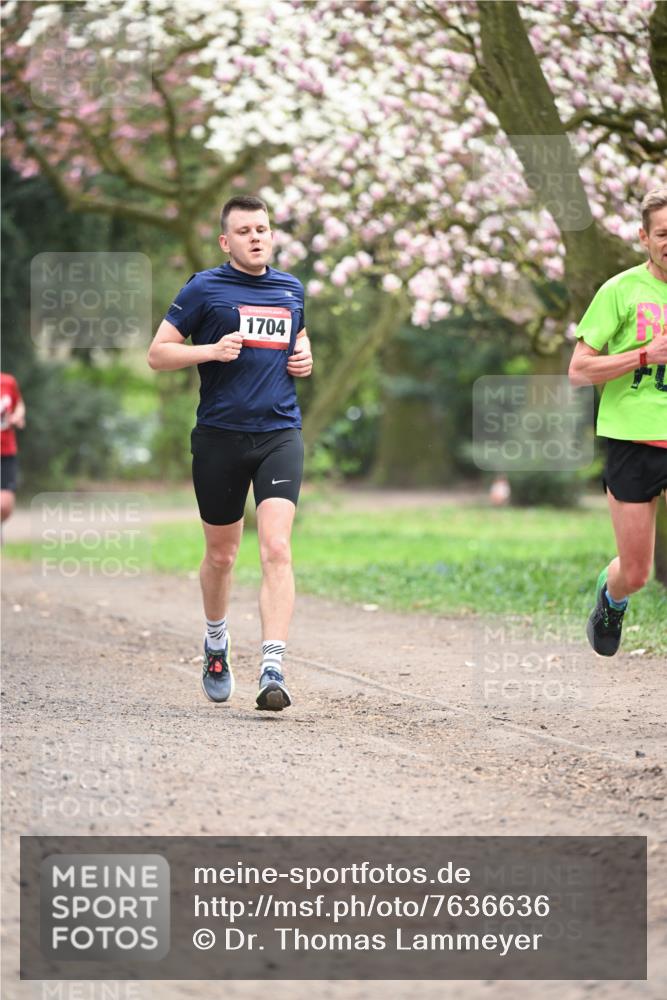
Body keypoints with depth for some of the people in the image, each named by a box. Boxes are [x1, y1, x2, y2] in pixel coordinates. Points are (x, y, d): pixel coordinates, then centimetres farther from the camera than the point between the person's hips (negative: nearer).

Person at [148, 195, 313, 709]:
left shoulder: (291, 289, 13)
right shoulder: (204, 289, 0)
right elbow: (158, 353, 0)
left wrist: (305, 358, 9)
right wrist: (212, 350, -15)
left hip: (280, 434, 1)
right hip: (219, 436, -1)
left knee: (276, 548, -16)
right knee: (221, 554, 11)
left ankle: (273, 670, -21)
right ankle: (217, 643, 39)